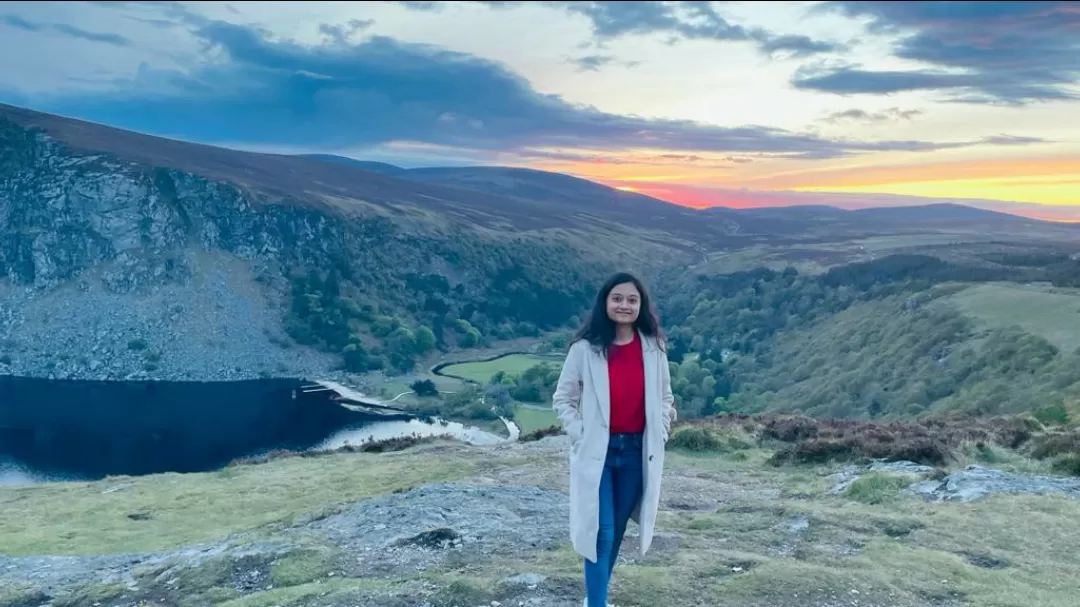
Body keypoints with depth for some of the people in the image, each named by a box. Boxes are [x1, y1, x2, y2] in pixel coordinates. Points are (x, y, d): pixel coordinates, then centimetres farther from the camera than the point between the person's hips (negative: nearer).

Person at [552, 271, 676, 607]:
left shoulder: (653, 347, -1)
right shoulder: (585, 348, -10)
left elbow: (665, 397, 11)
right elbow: (563, 398, -2)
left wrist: (659, 435, 2)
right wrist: (581, 435, -10)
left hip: (637, 452, 4)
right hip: (597, 452, -3)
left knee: (617, 530, 16)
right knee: (601, 532, -5)